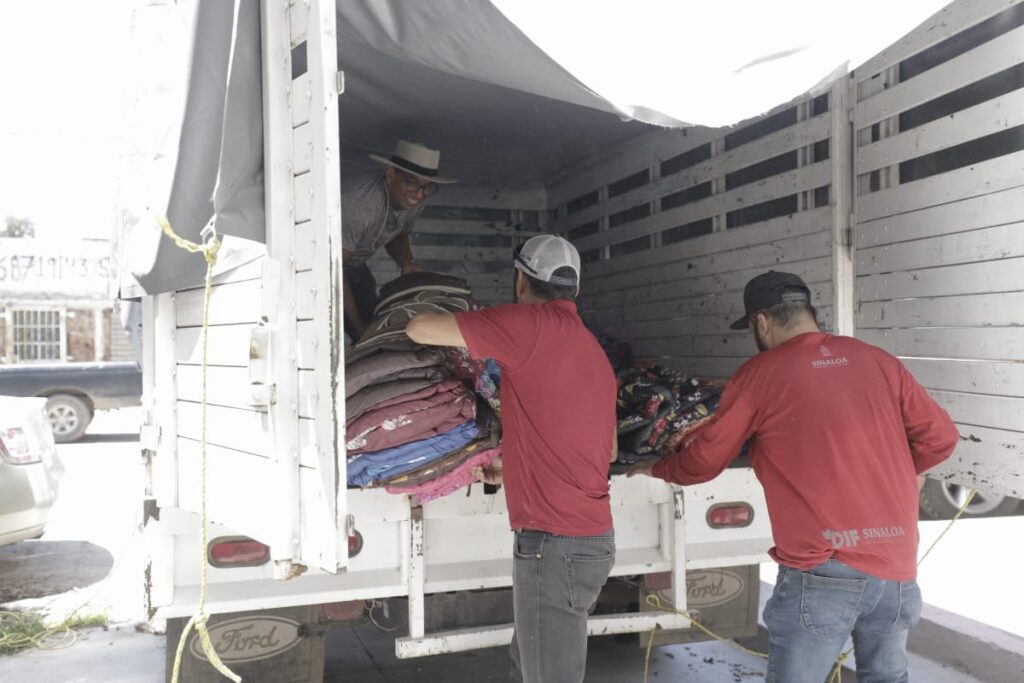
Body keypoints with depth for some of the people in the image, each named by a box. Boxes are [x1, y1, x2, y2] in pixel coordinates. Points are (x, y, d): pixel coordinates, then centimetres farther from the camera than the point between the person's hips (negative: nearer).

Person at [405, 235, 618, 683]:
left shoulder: (533, 324, -12)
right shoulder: (591, 349, 14)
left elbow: (420, 329, -10)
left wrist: (456, 326, 14)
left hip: (554, 544, -9)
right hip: (590, 537, 9)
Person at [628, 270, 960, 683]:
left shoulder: (760, 373, -2)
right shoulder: (881, 362, 9)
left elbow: (703, 461, 5)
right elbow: (940, 438, 9)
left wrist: (657, 469, 24)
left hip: (824, 571, -5)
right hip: (897, 567, 5)